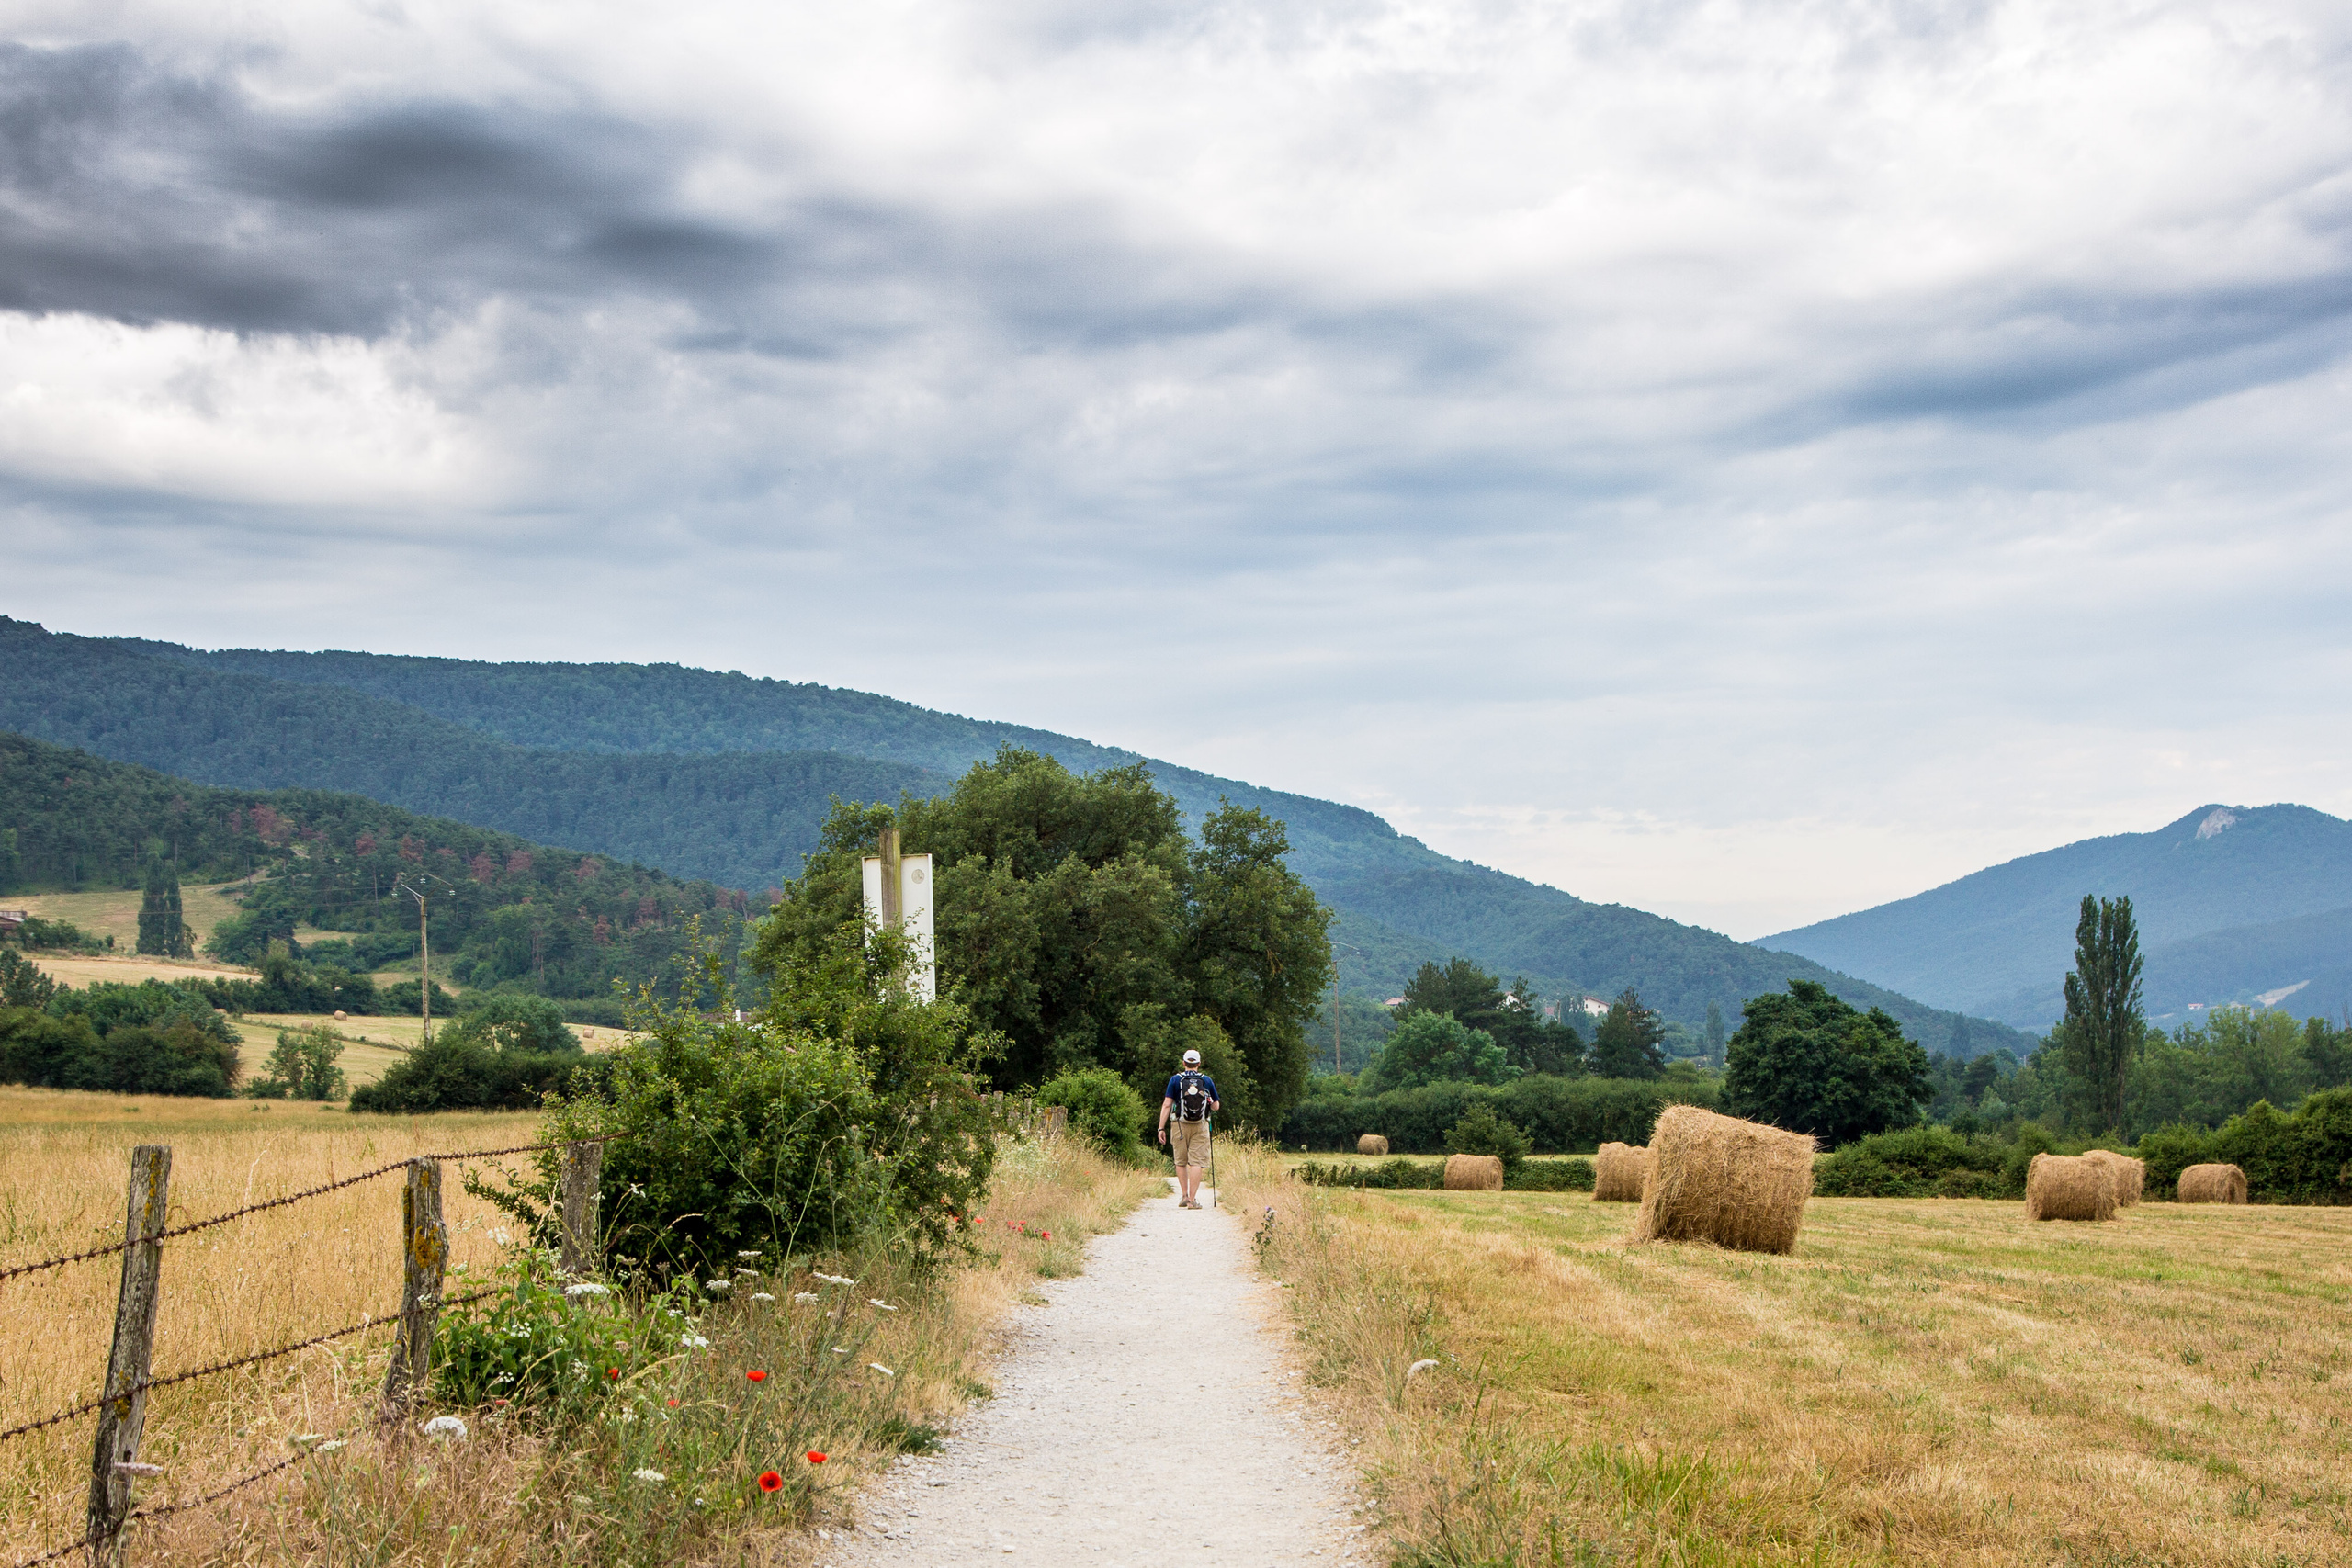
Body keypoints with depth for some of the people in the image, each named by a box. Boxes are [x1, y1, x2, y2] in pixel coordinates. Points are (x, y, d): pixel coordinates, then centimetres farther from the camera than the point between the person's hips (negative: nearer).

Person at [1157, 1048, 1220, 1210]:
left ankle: (1184, 1196, 14)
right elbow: (1216, 1106, 12)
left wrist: (1161, 1128, -3)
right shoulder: (1207, 1080, 4)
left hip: (1180, 1125, 0)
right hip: (1200, 1126, 0)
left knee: (1181, 1161, 15)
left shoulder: (1176, 1080, 0)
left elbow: (1167, 1105, -5)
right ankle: (1192, 1199, -9)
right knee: (1197, 1162, -3)